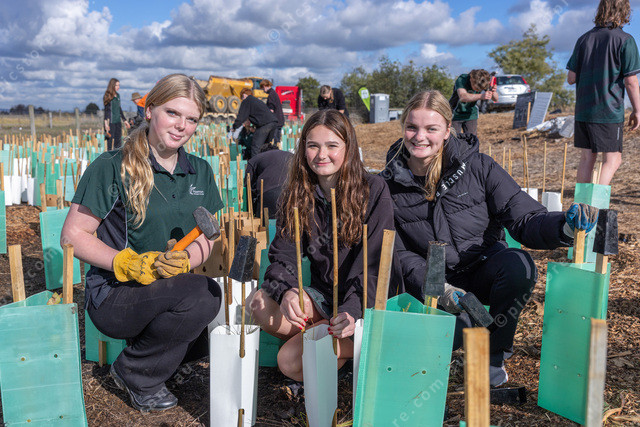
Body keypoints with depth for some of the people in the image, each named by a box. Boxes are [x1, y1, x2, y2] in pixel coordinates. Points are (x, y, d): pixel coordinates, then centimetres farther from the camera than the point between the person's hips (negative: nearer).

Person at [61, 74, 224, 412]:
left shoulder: (199, 172, 7)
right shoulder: (112, 167, -9)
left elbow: (206, 237, 9)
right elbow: (72, 235, -8)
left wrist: (185, 260, -14)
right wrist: (130, 263, -22)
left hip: (171, 289, 6)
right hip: (113, 295, -6)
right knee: (199, 293, -30)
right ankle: (136, 374, -4)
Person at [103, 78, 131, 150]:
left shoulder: (118, 95, 13)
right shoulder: (108, 96, -7)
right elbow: (106, 110, -10)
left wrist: (124, 120, 23)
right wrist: (106, 122, -18)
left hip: (118, 121, 7)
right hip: (110, 122, -7)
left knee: (118, 141, 7)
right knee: (110, 140, -2)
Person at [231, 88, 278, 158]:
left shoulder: (246, 101, 8)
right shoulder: (257, 100, 32)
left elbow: (241, 116, 5)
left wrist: (235, 127, 18)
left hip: (265, 124, -8)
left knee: (255, 147, -6)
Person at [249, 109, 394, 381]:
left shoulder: (374, 190, -9)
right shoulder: (297, 195, 4)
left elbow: (376, 265, -14)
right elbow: (282, 256, -1)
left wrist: (353, 311, -30)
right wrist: (286, 292, -24)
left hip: (368, 300, -5)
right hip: (322, 295, 5)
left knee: (290, 361, -21)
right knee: (260, 303, -23)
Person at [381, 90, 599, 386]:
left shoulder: (477, 167, -9)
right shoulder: (389, 185, -6)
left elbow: (523, 219, -12)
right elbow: (398, 253, -7)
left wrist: (563, 227, -35)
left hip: (484, 268, 1)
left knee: (519, 265, -32)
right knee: (452, 328, -30)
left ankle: (494, 352, -5)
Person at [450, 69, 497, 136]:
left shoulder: (483, 82, -14)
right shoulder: (461, 80, -27)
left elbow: (496, 99, -13)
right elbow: (463, 97, -45)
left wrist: (494, 92, -36)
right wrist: (481, 96, -59)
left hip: (471, 115, 3)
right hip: (456, 114, -3)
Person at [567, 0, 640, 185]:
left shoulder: (584, 38, 7)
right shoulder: (625, 40, -7)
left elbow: (571, 78, 7)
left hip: (583, 109, 5)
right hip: (609, 111, -5)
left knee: (587, 158, 13)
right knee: (613, 160, 1)